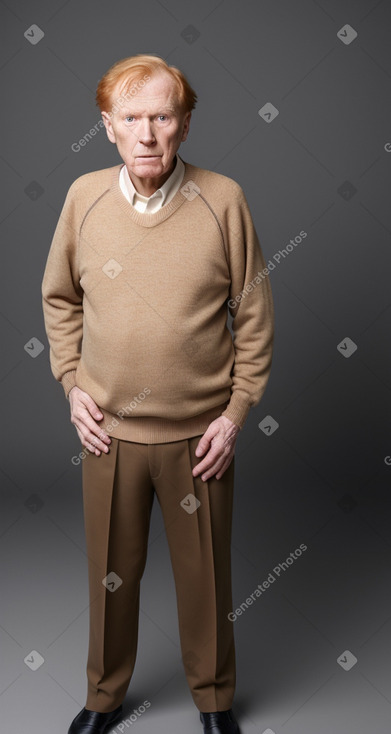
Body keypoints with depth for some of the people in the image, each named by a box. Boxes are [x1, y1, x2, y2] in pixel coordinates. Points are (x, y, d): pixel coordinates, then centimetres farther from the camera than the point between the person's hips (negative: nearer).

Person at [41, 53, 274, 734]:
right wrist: (72, 384, 2)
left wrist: (237, 409, -6)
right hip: (108, 428, 2)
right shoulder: (84, 196, -4)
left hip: (199, 432, -1)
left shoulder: (223, 199, -10)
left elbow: (254, 314, -3)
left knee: (205, 574, 15)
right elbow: (59, 298, 9)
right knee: (110, 572, 17)